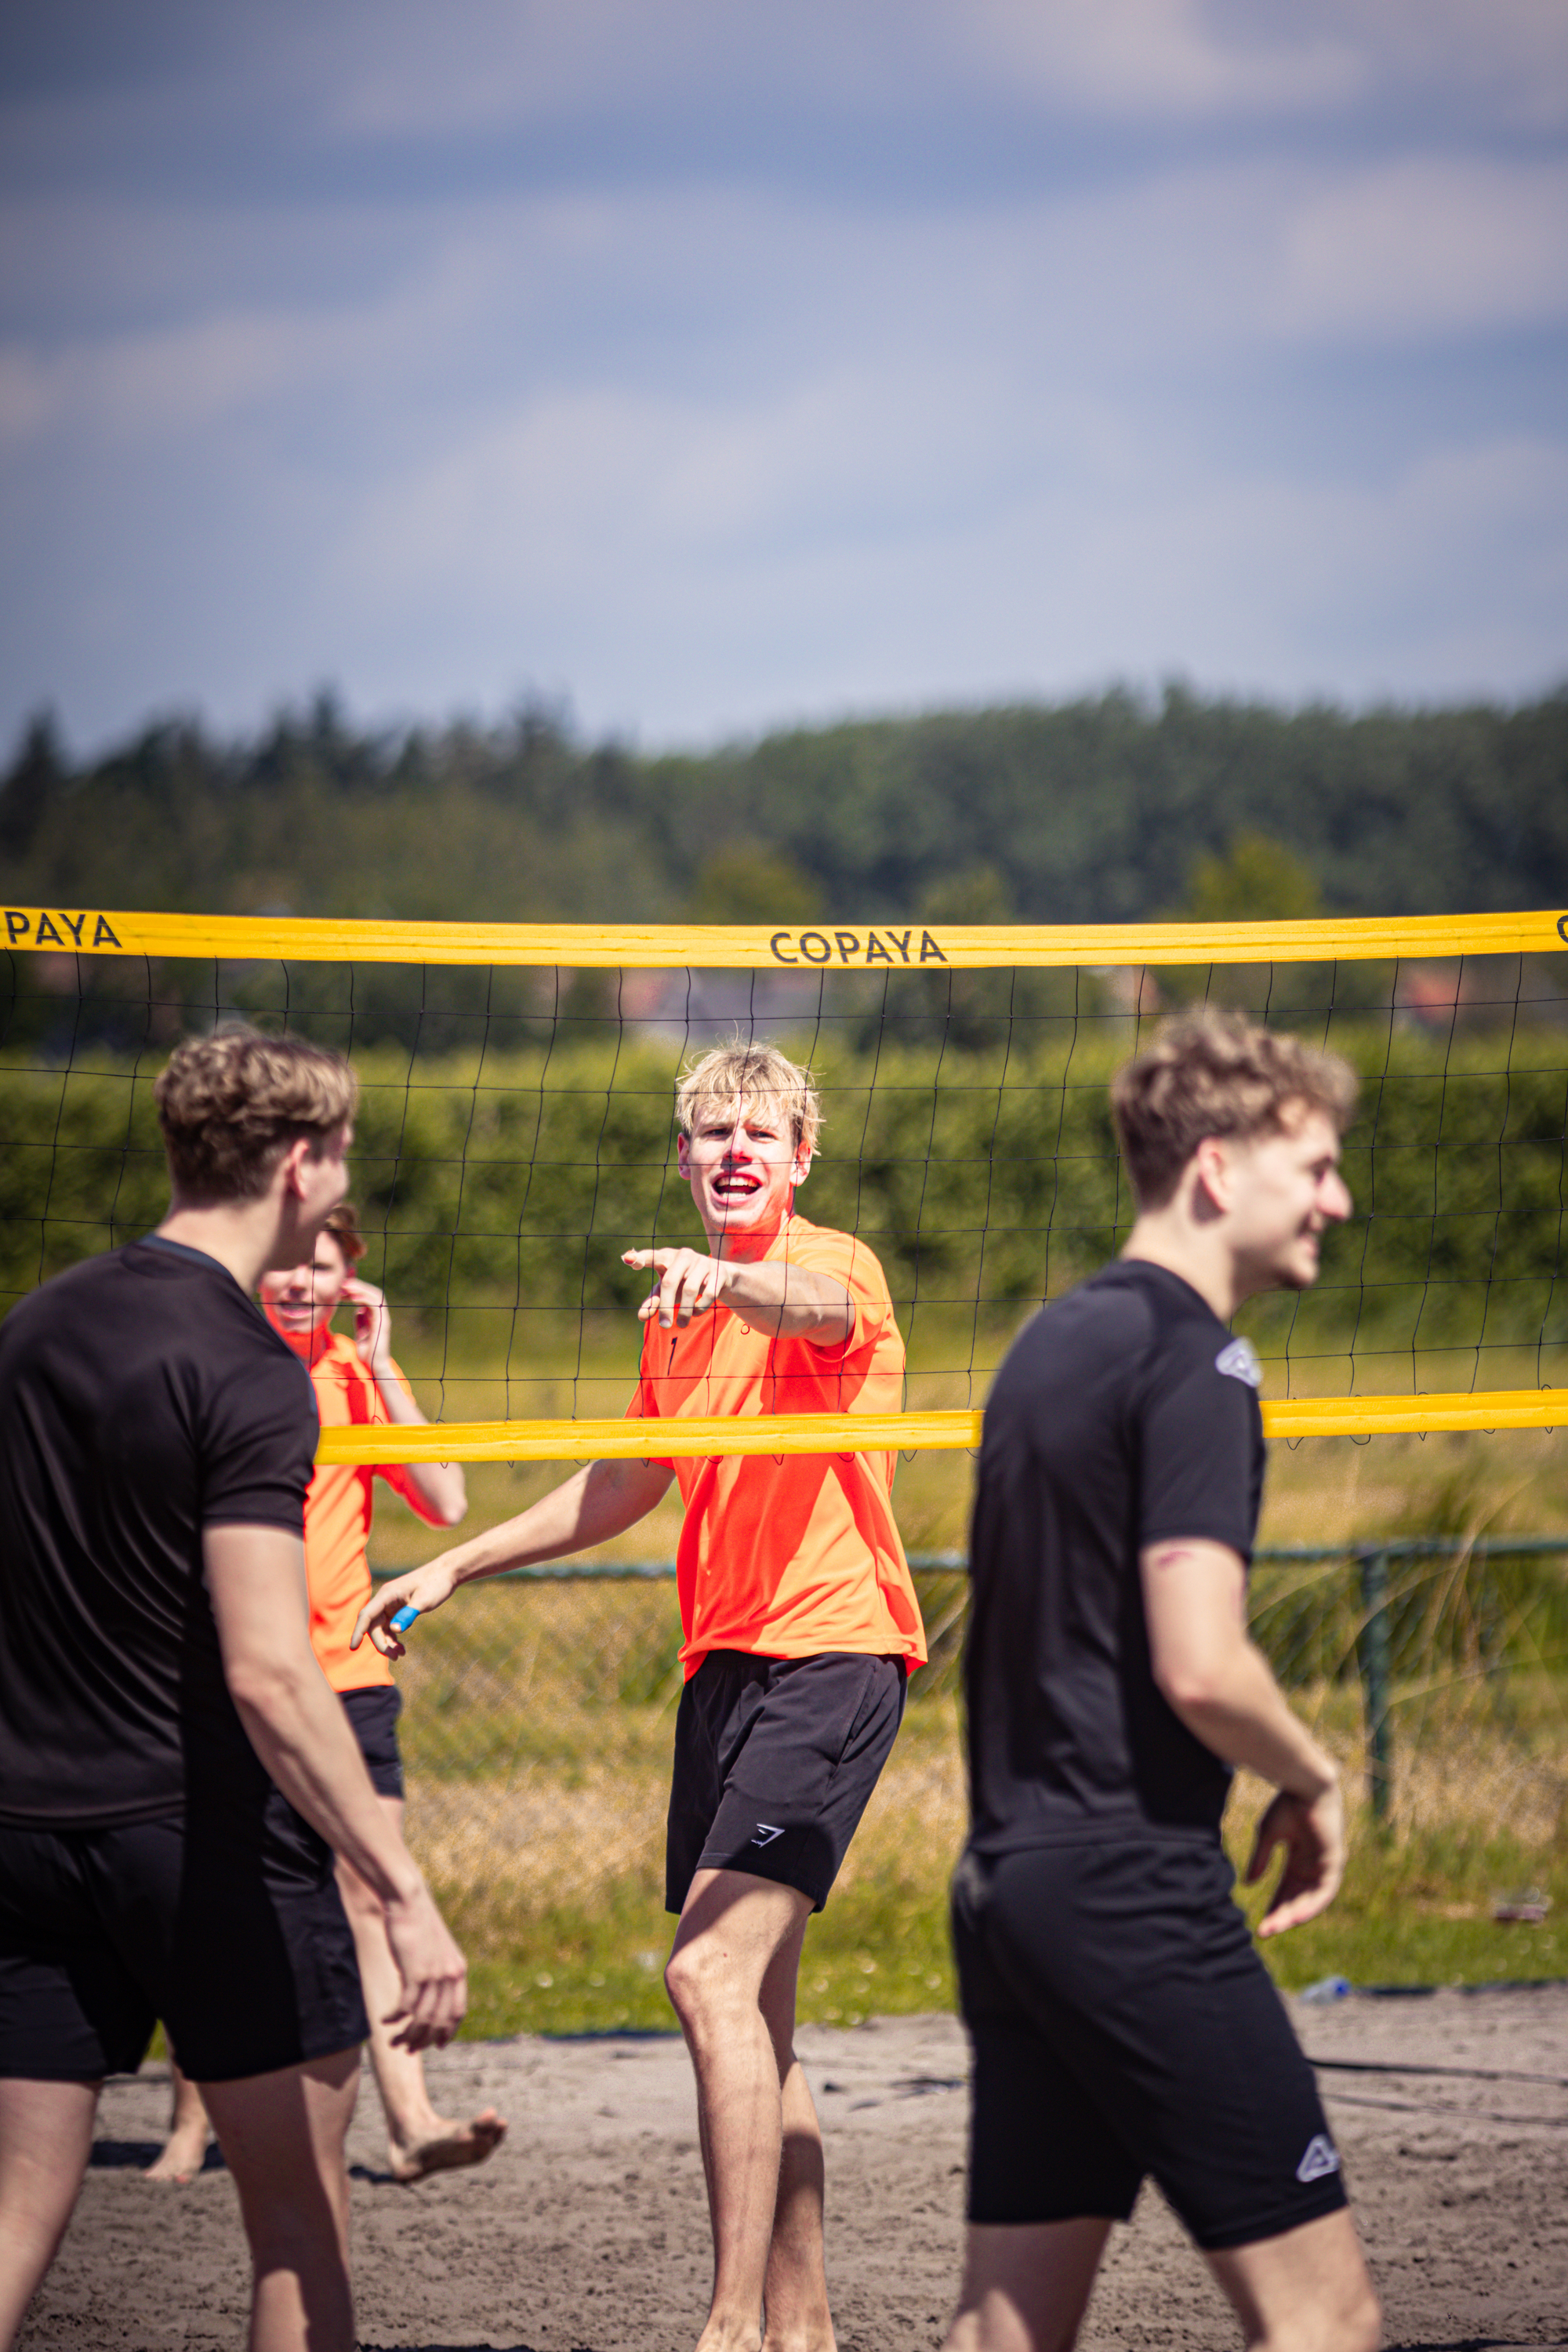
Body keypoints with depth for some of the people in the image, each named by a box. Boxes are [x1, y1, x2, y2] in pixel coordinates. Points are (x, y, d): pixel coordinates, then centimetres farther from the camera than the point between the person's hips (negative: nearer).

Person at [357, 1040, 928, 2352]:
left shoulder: (835, 1263, -5)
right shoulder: (683, 1308, 20)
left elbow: (814, 1305, -32)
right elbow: (625, 1488, 33)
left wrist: (728, 1278, -53)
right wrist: (455, 1567, 34)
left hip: (830, 1649, -9)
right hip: (726, 1658, 9)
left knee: (713, 1975, -20)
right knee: (755, 2010, 9)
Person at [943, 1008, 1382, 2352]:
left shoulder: (1055, 1343, 17)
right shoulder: (1192, 1359, -12)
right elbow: (1200, 1668, -21)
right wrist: (1314, 1781, -3)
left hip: (1008, 1878, 9)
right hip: (1136, 1889, -9)